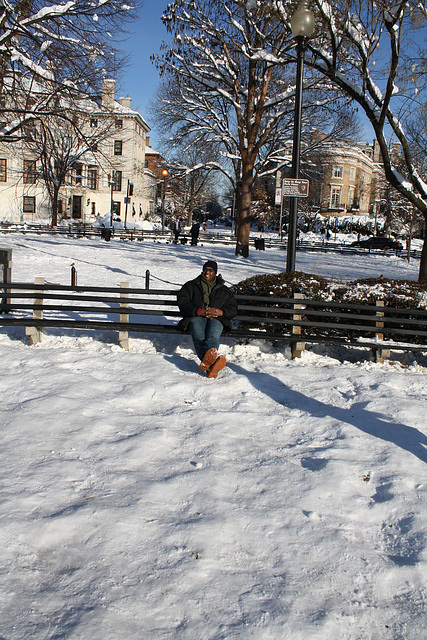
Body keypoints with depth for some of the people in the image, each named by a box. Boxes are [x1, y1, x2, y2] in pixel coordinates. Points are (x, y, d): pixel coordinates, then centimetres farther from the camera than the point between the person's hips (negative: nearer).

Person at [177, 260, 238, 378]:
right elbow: (183, 303, 8)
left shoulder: (223, 290, 27)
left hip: (216, 319, 1)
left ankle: (206, 361, -67)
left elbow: (233, 308, 19)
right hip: (196, 317, -1)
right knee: (198, 335, -38)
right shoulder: (190, 286, 23)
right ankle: (211, 364, -64)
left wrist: (220, 311, -4)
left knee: (214, 334, -38)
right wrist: (198, 311, -10)